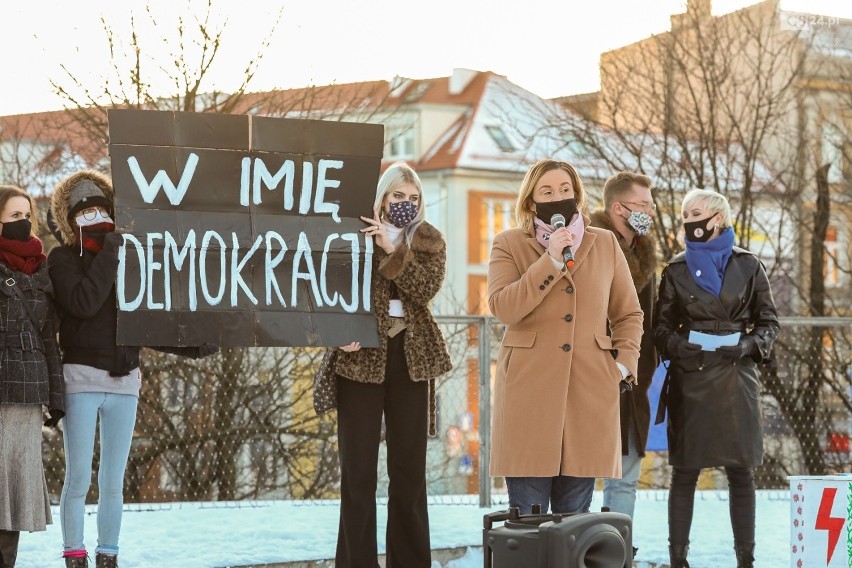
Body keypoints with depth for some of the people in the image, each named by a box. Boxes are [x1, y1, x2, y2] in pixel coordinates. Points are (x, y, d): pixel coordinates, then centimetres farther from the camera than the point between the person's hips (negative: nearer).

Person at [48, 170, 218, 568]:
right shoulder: (63, 259, 1)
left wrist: (194, 348, 11)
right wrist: (108, 255, -11)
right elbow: (83, 303, -17)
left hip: (124, 383, 4)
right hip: (82, 378, -4)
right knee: (79, 478, -6)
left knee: (113, 482, 6)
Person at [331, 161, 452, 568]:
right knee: (358, 468, -1)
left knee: (410, 467, 6)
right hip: (362, 356, -2)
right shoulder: (356, 235, 2)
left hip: (411, 357, 2)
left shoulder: (430, 241, 8)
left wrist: (392, 248, -16)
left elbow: (427, 288, -9)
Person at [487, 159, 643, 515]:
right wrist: (551, 261, -13)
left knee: (575, 516, 5)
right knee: (527, 519, -4)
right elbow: (503, 308, -10)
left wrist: (623, 364, 4)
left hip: (590, 391, 2)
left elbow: (629, 313, 19)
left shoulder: (605, 244, 14)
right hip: (529, 391, -2)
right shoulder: (509, 245, 6)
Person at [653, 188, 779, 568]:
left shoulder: (747, 266, 5)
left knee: (741, 470, 1)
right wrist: (678, 345, -11)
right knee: (685, 471, 0)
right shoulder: (676, 270, 7)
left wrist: (749, 344, -10)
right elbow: (661, 326, 9)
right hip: (689, 381, 0)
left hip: (736, 379, 0)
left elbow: (769, 322, 9)